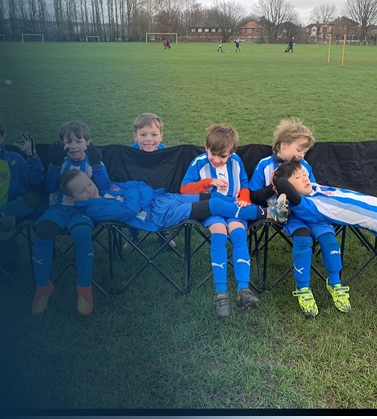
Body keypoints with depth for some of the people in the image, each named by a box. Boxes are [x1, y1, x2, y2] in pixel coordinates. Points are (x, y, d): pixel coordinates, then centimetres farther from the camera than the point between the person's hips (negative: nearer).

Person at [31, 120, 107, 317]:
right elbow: (50, 188, -3)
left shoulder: (93, 162, 7)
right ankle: (43, 286, -12)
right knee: (43, 230, -29)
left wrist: (96, 165, -17)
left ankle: (84, 287, -18)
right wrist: (56, 164, -14)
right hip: (60, 207, 2)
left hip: (84, 208, -2)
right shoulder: (60, 161, 11)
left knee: (82, 233, -35)